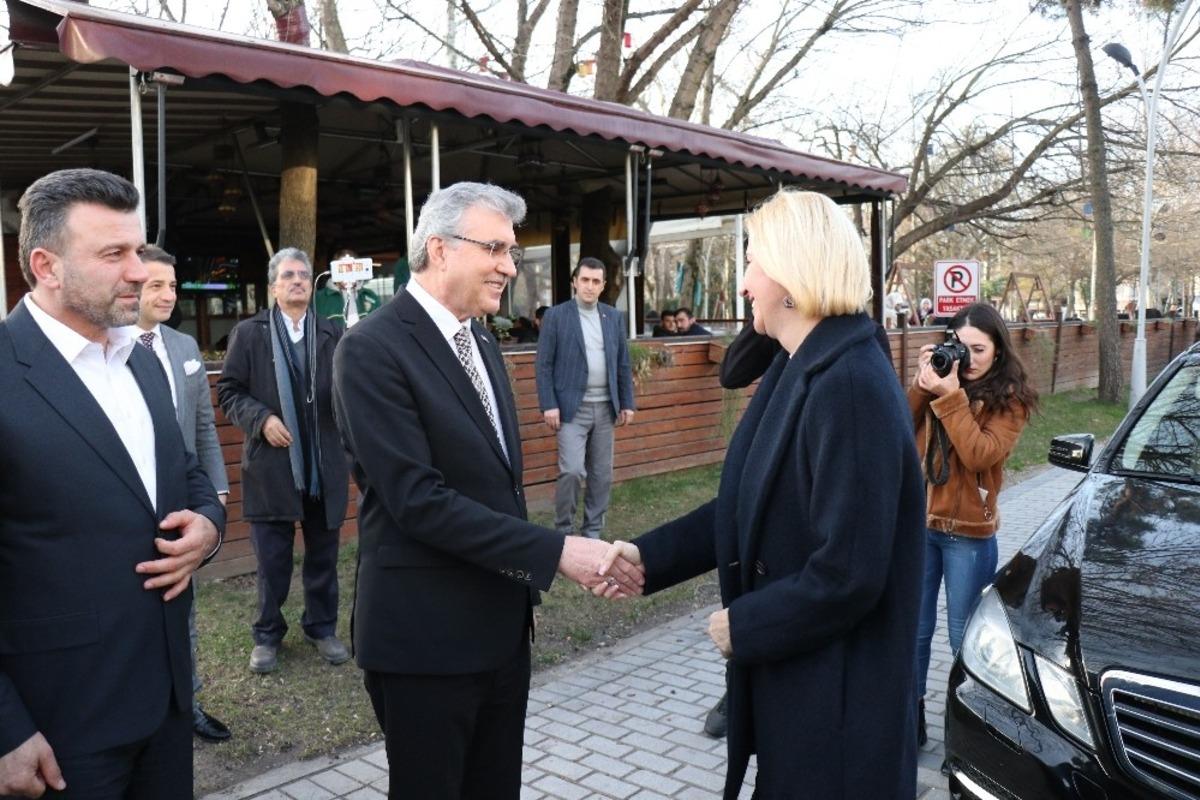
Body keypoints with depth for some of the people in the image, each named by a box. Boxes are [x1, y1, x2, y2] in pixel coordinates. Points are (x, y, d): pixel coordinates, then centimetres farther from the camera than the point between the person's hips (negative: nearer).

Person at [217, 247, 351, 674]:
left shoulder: (333, 334, 4)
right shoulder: (248, 333, 2)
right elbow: (229, 390, 2)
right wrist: (262, 419, -13)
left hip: (325, 465, 2)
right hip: (272, 464, -1)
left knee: (323, 556, 13)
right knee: (272, 560, 9)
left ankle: (322, 628, 30)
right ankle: (268, 635, 26)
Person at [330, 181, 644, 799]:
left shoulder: (481, 343, 10)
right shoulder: (373, 349, -17)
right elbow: (418, 500, -24)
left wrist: (523, 584, 16)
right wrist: (554, 551, -23)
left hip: (501, 624, 8)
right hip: (425, 637, -7)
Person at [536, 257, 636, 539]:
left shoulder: (613, 316, 10)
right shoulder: (556, 315, -2)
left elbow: (623, 364, 12)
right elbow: (544, 364, -5)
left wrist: (626, 403, 8)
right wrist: (548, 405, -12)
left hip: (605, 407, 5)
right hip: (572, 407, -4)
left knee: (602, 474, 8)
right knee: (572, 471, -12)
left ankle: (593, 532, 20)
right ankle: (563, 531, 7)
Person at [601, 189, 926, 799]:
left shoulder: (851, 384, -25)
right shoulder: (794, 371, 4)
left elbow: (847, 574, -27)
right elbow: (751, 508, 8)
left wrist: (743, 624, -14)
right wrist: (648, 557, 0)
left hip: (836, 691, -8)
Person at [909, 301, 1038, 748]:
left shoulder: (1010, 399, -6)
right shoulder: (941, 382, 4)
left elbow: (981, 455, -20)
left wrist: (951, 397, -24)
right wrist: (921, 386, -14)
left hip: (969, 534, -3)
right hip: (919, 522, 4)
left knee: (963, 638, 8)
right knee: (914, 631, 11)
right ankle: (910, 719, 24)